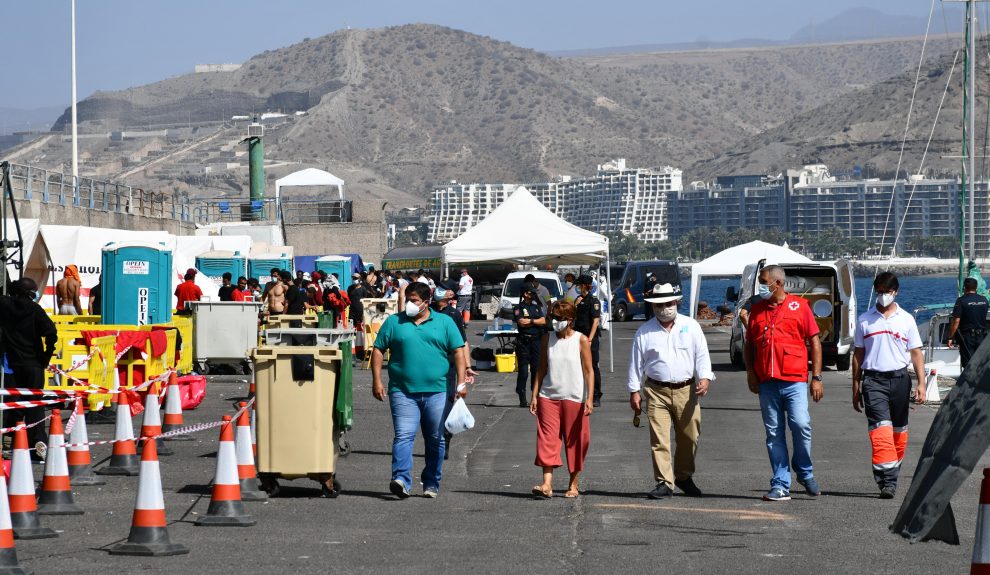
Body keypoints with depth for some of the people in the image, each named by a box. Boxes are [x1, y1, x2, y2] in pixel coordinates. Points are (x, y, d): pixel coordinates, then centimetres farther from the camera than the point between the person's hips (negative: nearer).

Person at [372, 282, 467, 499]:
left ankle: (431, 484, 17)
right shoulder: (393, 322, 9)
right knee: (403, 436, -14)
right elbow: (378, 350, 8)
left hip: (437, 391, 1)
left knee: (436, 440, 7)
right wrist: (376, 380, -2)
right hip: (403, 392, -1)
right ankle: (401, 480, -23)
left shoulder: (444, 322, 9)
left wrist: (461, 382, -3)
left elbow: (457, 352, 6)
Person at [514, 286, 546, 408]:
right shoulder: (519, 308, 0)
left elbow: (543, 321, 6)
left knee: (537, 369, 3)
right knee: (523, 370, -4)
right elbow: (521, 322, -13)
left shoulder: (536, 307, 17)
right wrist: (536, 322, -1)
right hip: (523, 341, -5)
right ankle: (522, 399, -2)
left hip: (536, 340, 5)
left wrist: (530, 321, -7)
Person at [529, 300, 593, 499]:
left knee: (575, 442, 5)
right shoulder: (548, 339, 7)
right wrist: (534, 395, 6)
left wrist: (589, 398, -12)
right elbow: (542, 369, 11)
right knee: (547, 439, -8)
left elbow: (588, 371, -4)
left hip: (574, 398, -2)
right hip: (549, 396, 2)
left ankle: (573, 485, 17)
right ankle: (547, 484, -14)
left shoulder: (581, 340, -3)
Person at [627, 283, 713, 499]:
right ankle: (664, 483, -4)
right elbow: (636, 362, 9)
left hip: (686, 390, 1)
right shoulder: (644, 332, 7)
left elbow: (702, 354, 5)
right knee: (659, 439, -7)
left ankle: (684, 477, 26)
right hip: (657, 391, -1)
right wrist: (634, 391, 5)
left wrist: (705, 378, -10)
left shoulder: (691, 326, 7)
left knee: (689, 437, 6)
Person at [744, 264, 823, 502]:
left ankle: (805, 473, 9)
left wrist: (816, 377, 0)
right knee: (774, 434, 3)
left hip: (794, 380, -3)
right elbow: (749, 344, 19)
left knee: (801, 424, -14)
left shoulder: (799, 306, 3)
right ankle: (780, 485, 6)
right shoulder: (757, 310, 13)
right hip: (767, 382, 3)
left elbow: (814, 342, 4)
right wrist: (750, 372, 4)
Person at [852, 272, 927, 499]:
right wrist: (856, 388, 10)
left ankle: (892, 476, 20)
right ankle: (888, 480, -21)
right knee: (880, 429, -14)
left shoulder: (906, 319, 8)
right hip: (873, 380, -2)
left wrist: (921, 384, -2)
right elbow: (858, 354, 12)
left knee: (899, 430, 7)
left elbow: (916, 353, 8)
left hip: (899, 378, 2)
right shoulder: (865, 320, 8)